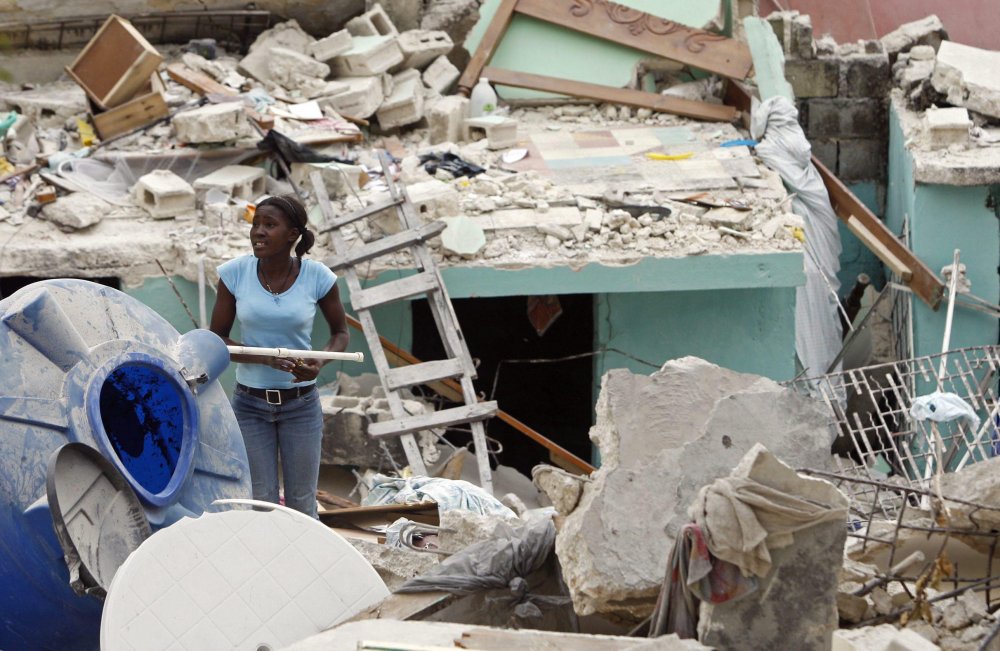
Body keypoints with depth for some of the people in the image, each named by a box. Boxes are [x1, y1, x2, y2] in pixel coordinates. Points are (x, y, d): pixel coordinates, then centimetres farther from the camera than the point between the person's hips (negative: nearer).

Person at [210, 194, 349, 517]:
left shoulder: (317, 276, -11)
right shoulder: (235, 273, -11)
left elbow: (340, 332, 5)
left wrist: (320, 362, -18)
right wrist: (264, 358, -21)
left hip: (300, 405, 0)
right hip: (250, 403, 0)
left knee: (301, 506, 4)